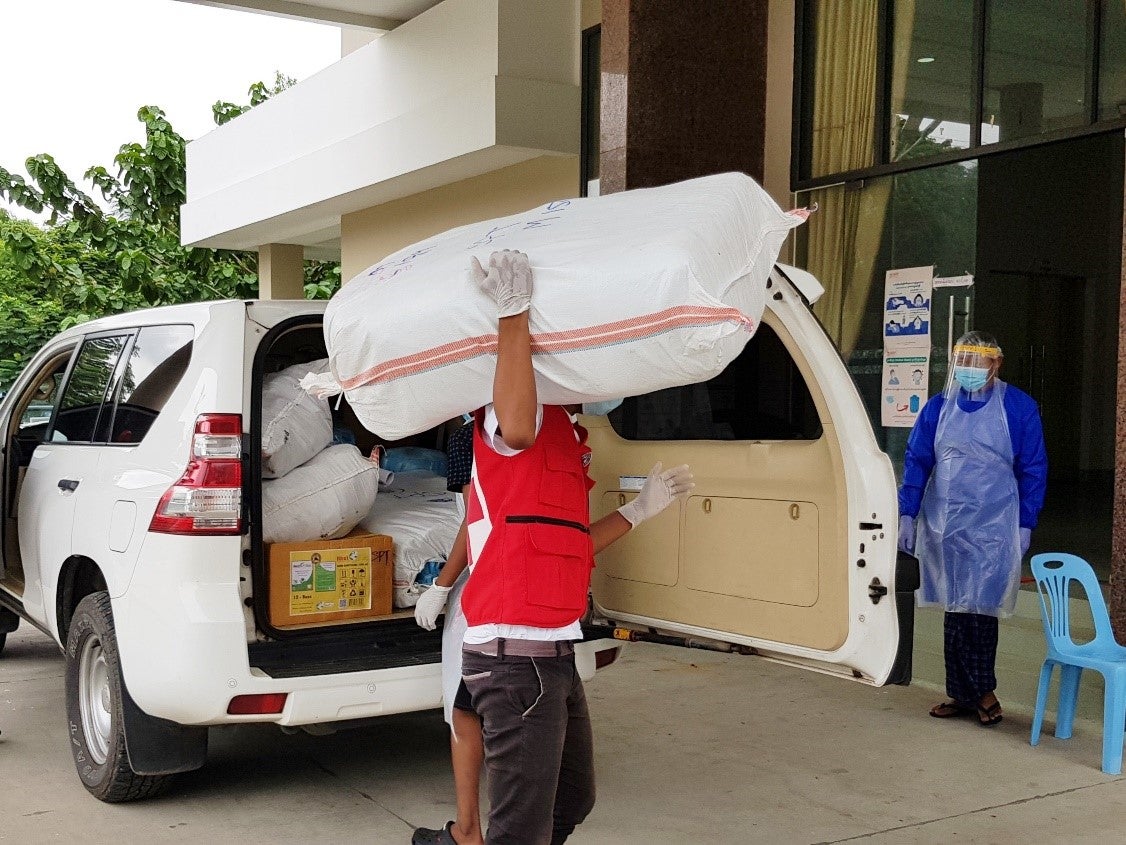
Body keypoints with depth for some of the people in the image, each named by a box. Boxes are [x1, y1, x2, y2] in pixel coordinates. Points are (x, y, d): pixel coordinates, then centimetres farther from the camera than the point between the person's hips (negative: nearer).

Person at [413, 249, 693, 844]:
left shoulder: (563, 439, 21)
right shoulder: (531, 419, -8)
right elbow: (515, 425, -35)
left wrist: (639, 509, 25)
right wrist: (514, 311, -34)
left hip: (553, 655, 10)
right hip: (517, 656, -10)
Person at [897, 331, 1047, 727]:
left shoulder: (1019, 407, -1)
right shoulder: (939, 407, 7)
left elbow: (1033, 469, 1)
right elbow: (916, 461, 8)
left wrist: (1025, 525, -3)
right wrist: (907, 515, 2)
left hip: (992, 528, -3)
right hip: (944, 526, 3)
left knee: (980, 608, -5)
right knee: (955, 609, 6)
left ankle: (975, 691, 9)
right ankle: (973, 693, 15)